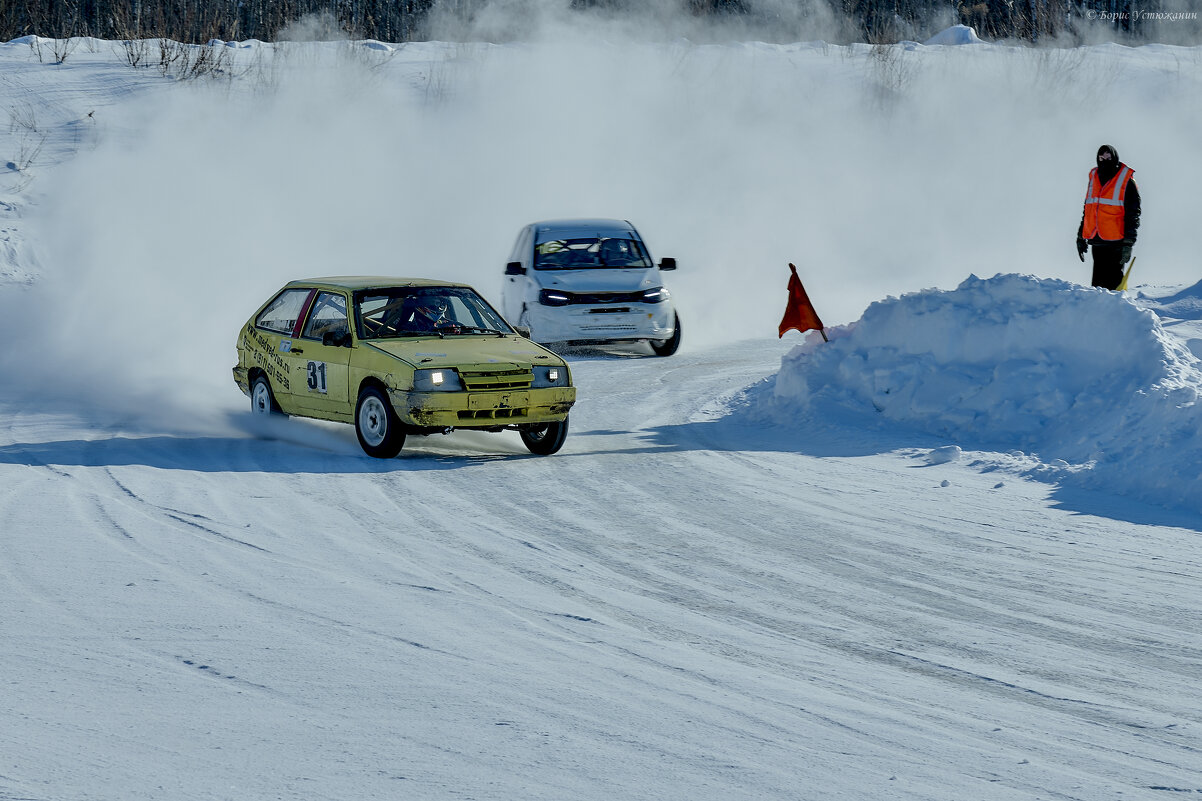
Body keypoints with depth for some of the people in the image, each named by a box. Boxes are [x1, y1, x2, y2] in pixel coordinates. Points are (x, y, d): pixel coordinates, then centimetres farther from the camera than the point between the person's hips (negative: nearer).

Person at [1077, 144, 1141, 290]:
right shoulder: (1094, 178, 15)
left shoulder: (1127, 182, -2)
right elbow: (1087, 210, 24)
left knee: (1113, 284, -8)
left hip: (1116, 243, -6)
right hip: (1097, 242, 6)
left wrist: (1128, 243, -12)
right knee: (1098, 282, 7)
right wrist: (1081, 237, 20)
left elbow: (1133, 214, -5)